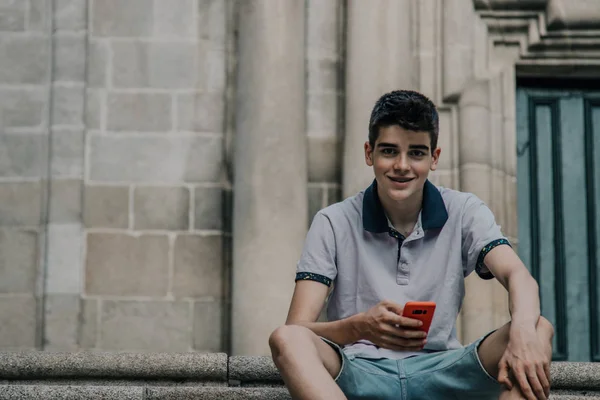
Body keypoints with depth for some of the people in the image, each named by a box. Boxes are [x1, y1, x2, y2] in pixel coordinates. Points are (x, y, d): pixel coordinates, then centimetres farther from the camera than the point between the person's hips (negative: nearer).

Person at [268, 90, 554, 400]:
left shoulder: (463, 213, 6)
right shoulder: (333, 224, 1)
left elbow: (518, 276, -11)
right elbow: (297, 328, -9)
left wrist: (524, 332, -36)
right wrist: (360, 326, -31)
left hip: (439, 372, 1)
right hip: (359, 373, -1)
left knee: (539, 329, -23)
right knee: (286, 339, -32)